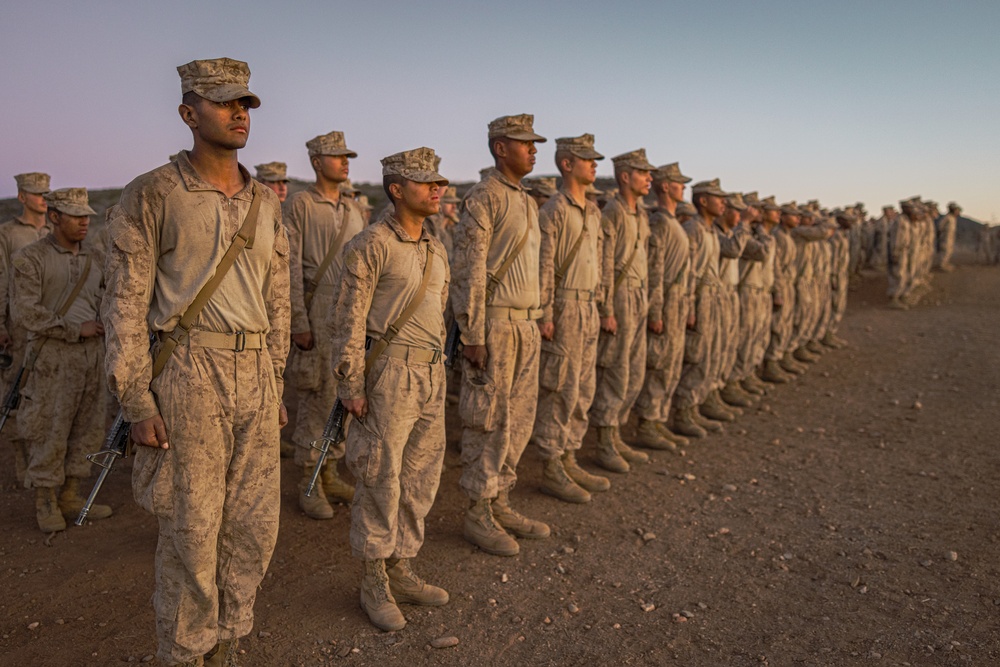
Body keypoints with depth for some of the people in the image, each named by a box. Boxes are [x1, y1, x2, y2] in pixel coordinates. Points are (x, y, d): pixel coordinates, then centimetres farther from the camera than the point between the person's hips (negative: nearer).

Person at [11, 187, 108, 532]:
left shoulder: (95, 259, 13)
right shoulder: (30, 258, -5)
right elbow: (24, 312, -13)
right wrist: (74, 330, -15)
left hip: (92, 354, 6)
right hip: (53, 357, -6)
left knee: (85, 430, 9)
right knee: (49, 433, 0)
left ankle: (70, 497, 21)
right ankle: (45, 503, 14)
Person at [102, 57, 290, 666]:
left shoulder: (267, 203, 11)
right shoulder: (153, 195, -4)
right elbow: (124, 304, -5)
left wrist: (275, 384, 14)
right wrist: (137, 402, -10)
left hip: (256, 374, 5)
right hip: (188, 371, -5)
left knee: (254, 523, 10)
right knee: (192, 528, 3)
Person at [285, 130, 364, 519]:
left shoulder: (352, 208, 14)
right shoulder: (300, 204, -4)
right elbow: (292, 267, -9)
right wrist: (298, 322, -13)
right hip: (318, 309, -6)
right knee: (317, 397, -2)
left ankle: (331, 475, 22)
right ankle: (308, 483, 10)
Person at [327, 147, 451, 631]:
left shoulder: (436, 250, 14)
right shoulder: (372, 244, -9)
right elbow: (347, 320, -11)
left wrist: (436, 370, 18)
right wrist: (352, 385, -13)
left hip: (431, 375, 7)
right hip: (389, 372, -7)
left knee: (420, 478, 13)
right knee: (381, 480, 2)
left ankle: (400, 571, 28)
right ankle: (374, 584, 18)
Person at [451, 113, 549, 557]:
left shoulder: (527, 201, 17)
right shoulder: (483, 198, -10)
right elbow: (467, 270, -15)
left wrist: (537, 321, 17)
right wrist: (473, 335, -19)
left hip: (526, 322, 9)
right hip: (494, 322, -9)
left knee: (519, 417, 12)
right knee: (489, 420, -2)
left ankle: (500, 502, 25)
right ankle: (477, 514, 11)